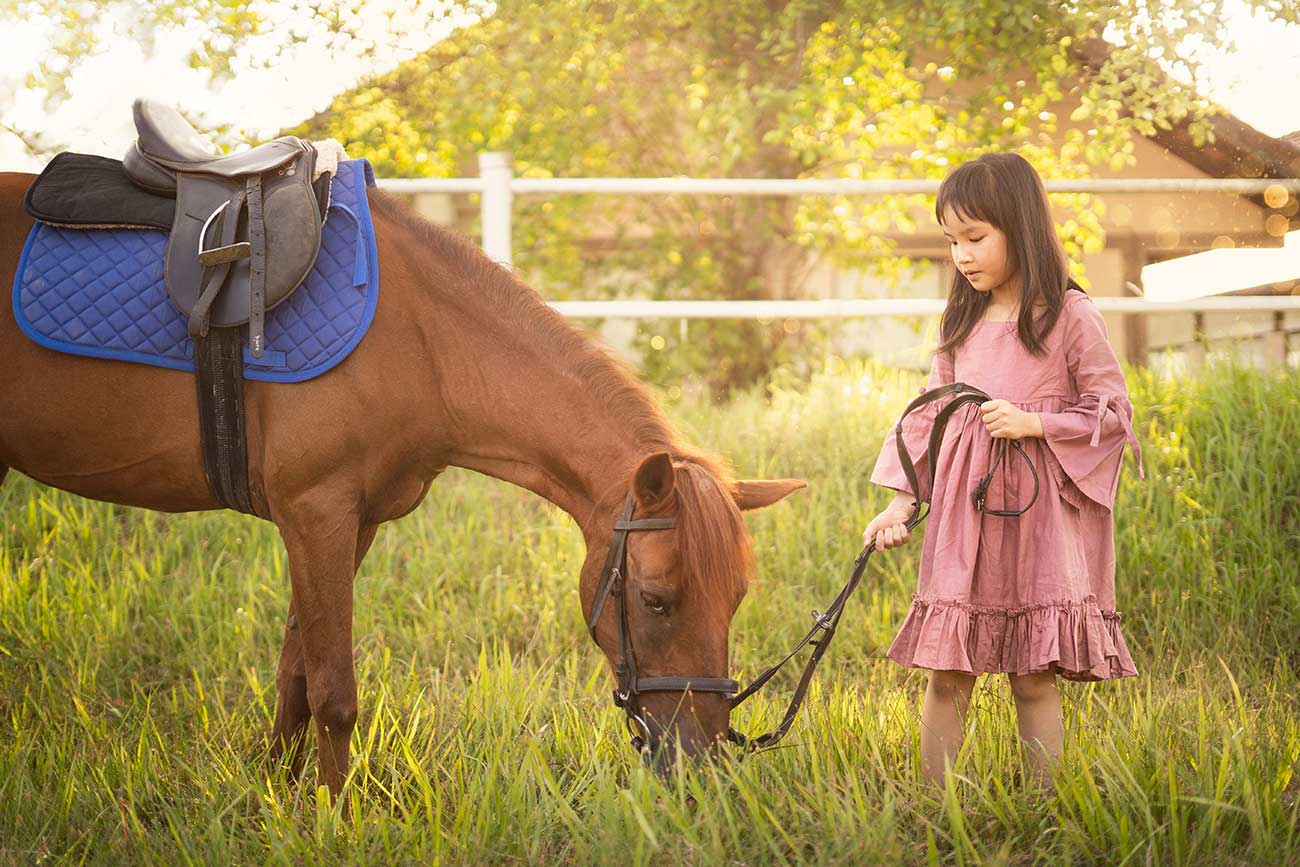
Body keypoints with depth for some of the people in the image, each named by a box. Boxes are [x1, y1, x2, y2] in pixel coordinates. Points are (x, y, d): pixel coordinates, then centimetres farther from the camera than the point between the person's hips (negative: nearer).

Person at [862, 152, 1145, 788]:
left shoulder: (1069, 316, -3)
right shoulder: (961, 323, 11)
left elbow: (1113, 410, -2)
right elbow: (929, 417, 13)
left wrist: (1035, 424, -14)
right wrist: (901, 502, 4)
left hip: (1039, 514, -4)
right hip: (961, 513, 4)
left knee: (1034, 677, -1)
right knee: (945, 674, 2)